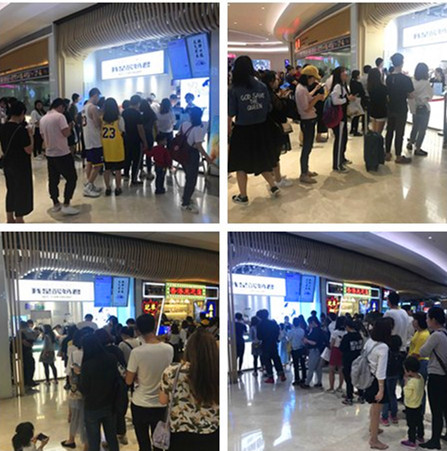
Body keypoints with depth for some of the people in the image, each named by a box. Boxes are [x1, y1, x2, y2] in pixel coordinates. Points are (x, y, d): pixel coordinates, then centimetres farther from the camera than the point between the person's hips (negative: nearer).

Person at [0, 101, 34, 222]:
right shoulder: (21, 129, -20)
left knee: (11, 190, 18)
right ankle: (19, 220, 8)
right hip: (21, 165, -8)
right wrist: (30, 135, -10)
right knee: (22, 192, 3)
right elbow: (29, 150, -19)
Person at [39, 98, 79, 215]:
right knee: (71, 178, -1)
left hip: (49, 153, 8)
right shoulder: (59, 116, -12)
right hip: (62, 153, -8)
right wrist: (70, 126, -1)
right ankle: (66, 205, -6)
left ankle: (56, 204, 20)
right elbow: (66, 133, -19)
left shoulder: (43, 119, 10)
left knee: (53, 180, 13)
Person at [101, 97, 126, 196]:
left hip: (105, 147, 3)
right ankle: (118, 188, 13)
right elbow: (121, 132, -7)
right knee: (117, 169, 8)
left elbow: (99, 131, 1)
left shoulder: (101, 118, -3)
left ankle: (108, 188, 17)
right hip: (117, 147, -3)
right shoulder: (119, 119, -9)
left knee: (107, 169, 12)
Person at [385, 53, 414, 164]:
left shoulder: (389, 78, 0)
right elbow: (410, 95, -11)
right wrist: (404, 94, 7)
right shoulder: (406, 79, -16)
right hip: (401, 109, -5)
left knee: (389, 131, 13)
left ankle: (387, 154, 20)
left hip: (390, 108, 5)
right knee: (399, 133, 2)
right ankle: (398, 157, 9)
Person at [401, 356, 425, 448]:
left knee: (411, 425, 5)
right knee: (419, 422, 23)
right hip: (419, 405, 8)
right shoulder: (420, 377, -7)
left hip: (411, 407, -8)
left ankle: (412, 442, 15)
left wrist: (406, 382, -22)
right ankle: (420, 437, 39)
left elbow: (407, 394, -24)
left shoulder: (411, 382, -31)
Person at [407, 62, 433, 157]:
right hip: (423, 108, -5)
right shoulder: (426, 83, -18)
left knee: (415, 126, 24)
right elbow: (429, 96, -9)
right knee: (422, 129, 6)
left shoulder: (413, 81, -5)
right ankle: (417, 149, 10)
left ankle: (410, 143, 35)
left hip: (414, 107, 6)